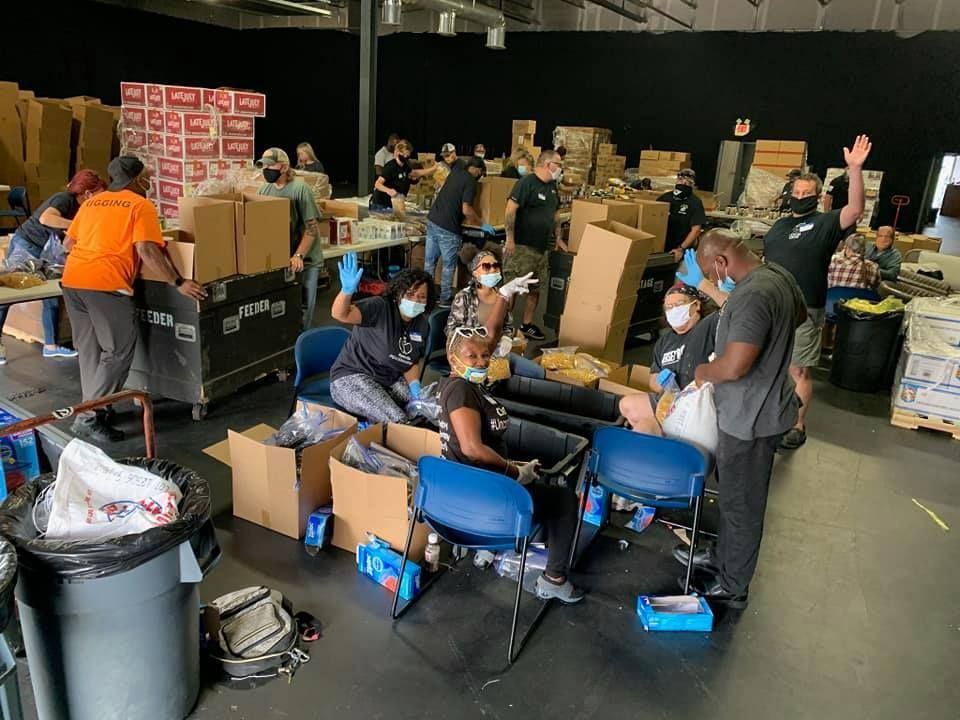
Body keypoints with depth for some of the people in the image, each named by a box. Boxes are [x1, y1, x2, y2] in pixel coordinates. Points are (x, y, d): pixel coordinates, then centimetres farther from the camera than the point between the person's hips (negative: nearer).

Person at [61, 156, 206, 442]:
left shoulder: (90, 203, 23)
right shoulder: (140, 205, 2)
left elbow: (68, 243, 26)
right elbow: (147, 251, -11)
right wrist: (178, 283, -10)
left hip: (71, 280, 8)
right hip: (106, 283, -8)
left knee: (89, 349, 19)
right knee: (118, 351, 0)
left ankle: (92, 407, 27)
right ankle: (88, 418, -2)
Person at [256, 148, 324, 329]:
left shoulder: (300, 188, -14)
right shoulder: (264, 189, 4)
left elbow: (312, 227, -15)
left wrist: (298, 256, -23)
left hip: (305, 260, -5)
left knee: (302, 308, 2)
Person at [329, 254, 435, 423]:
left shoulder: (422, 325, 4)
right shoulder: (380, 307, -19)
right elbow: (340, 314, -34)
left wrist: (415, 386, -7)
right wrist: (347, 290, -54)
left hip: (389, 380, 8)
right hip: (351, 378, -8)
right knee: (397, 420, -27)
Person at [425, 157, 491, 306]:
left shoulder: (455, 173, 14)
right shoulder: (471, 181, -11)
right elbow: (466, 210, -18)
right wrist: (481, 225, -6)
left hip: (432, 221, 8)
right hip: (447, 227, -8)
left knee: (429, 260, 15)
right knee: (449, 265, 5)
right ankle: (445, 299, 12)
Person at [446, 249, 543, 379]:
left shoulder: (502, 295, 7)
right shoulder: (464, 297, -8)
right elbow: (452, 330, -8)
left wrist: (506, 341, -6)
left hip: (498, 352, 6)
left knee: (538, 373, 4)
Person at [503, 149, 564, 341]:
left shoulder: (552, 186, 15)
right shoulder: (526, 183, -12)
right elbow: (510, 210, -18)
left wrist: (558, 238, 17)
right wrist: (510, 239, -21)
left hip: (541, 248, 9)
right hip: (521, 247, -9)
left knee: (536, 289, 12)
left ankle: (527, 325, 23)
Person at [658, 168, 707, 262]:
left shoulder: (695, 203, -5)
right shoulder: (665, 197, 7)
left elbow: (696, 229, -11)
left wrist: (681, 249, -20)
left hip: (680, 252, -4)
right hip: (660, 247, 4)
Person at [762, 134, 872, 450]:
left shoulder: (825, 223, -4)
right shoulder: (779, 225, 14)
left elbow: (855, 210, -23)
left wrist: (855, 170, -35)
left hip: (803, 310, -6)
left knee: (798, 371, 0)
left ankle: (797, 426, 10)